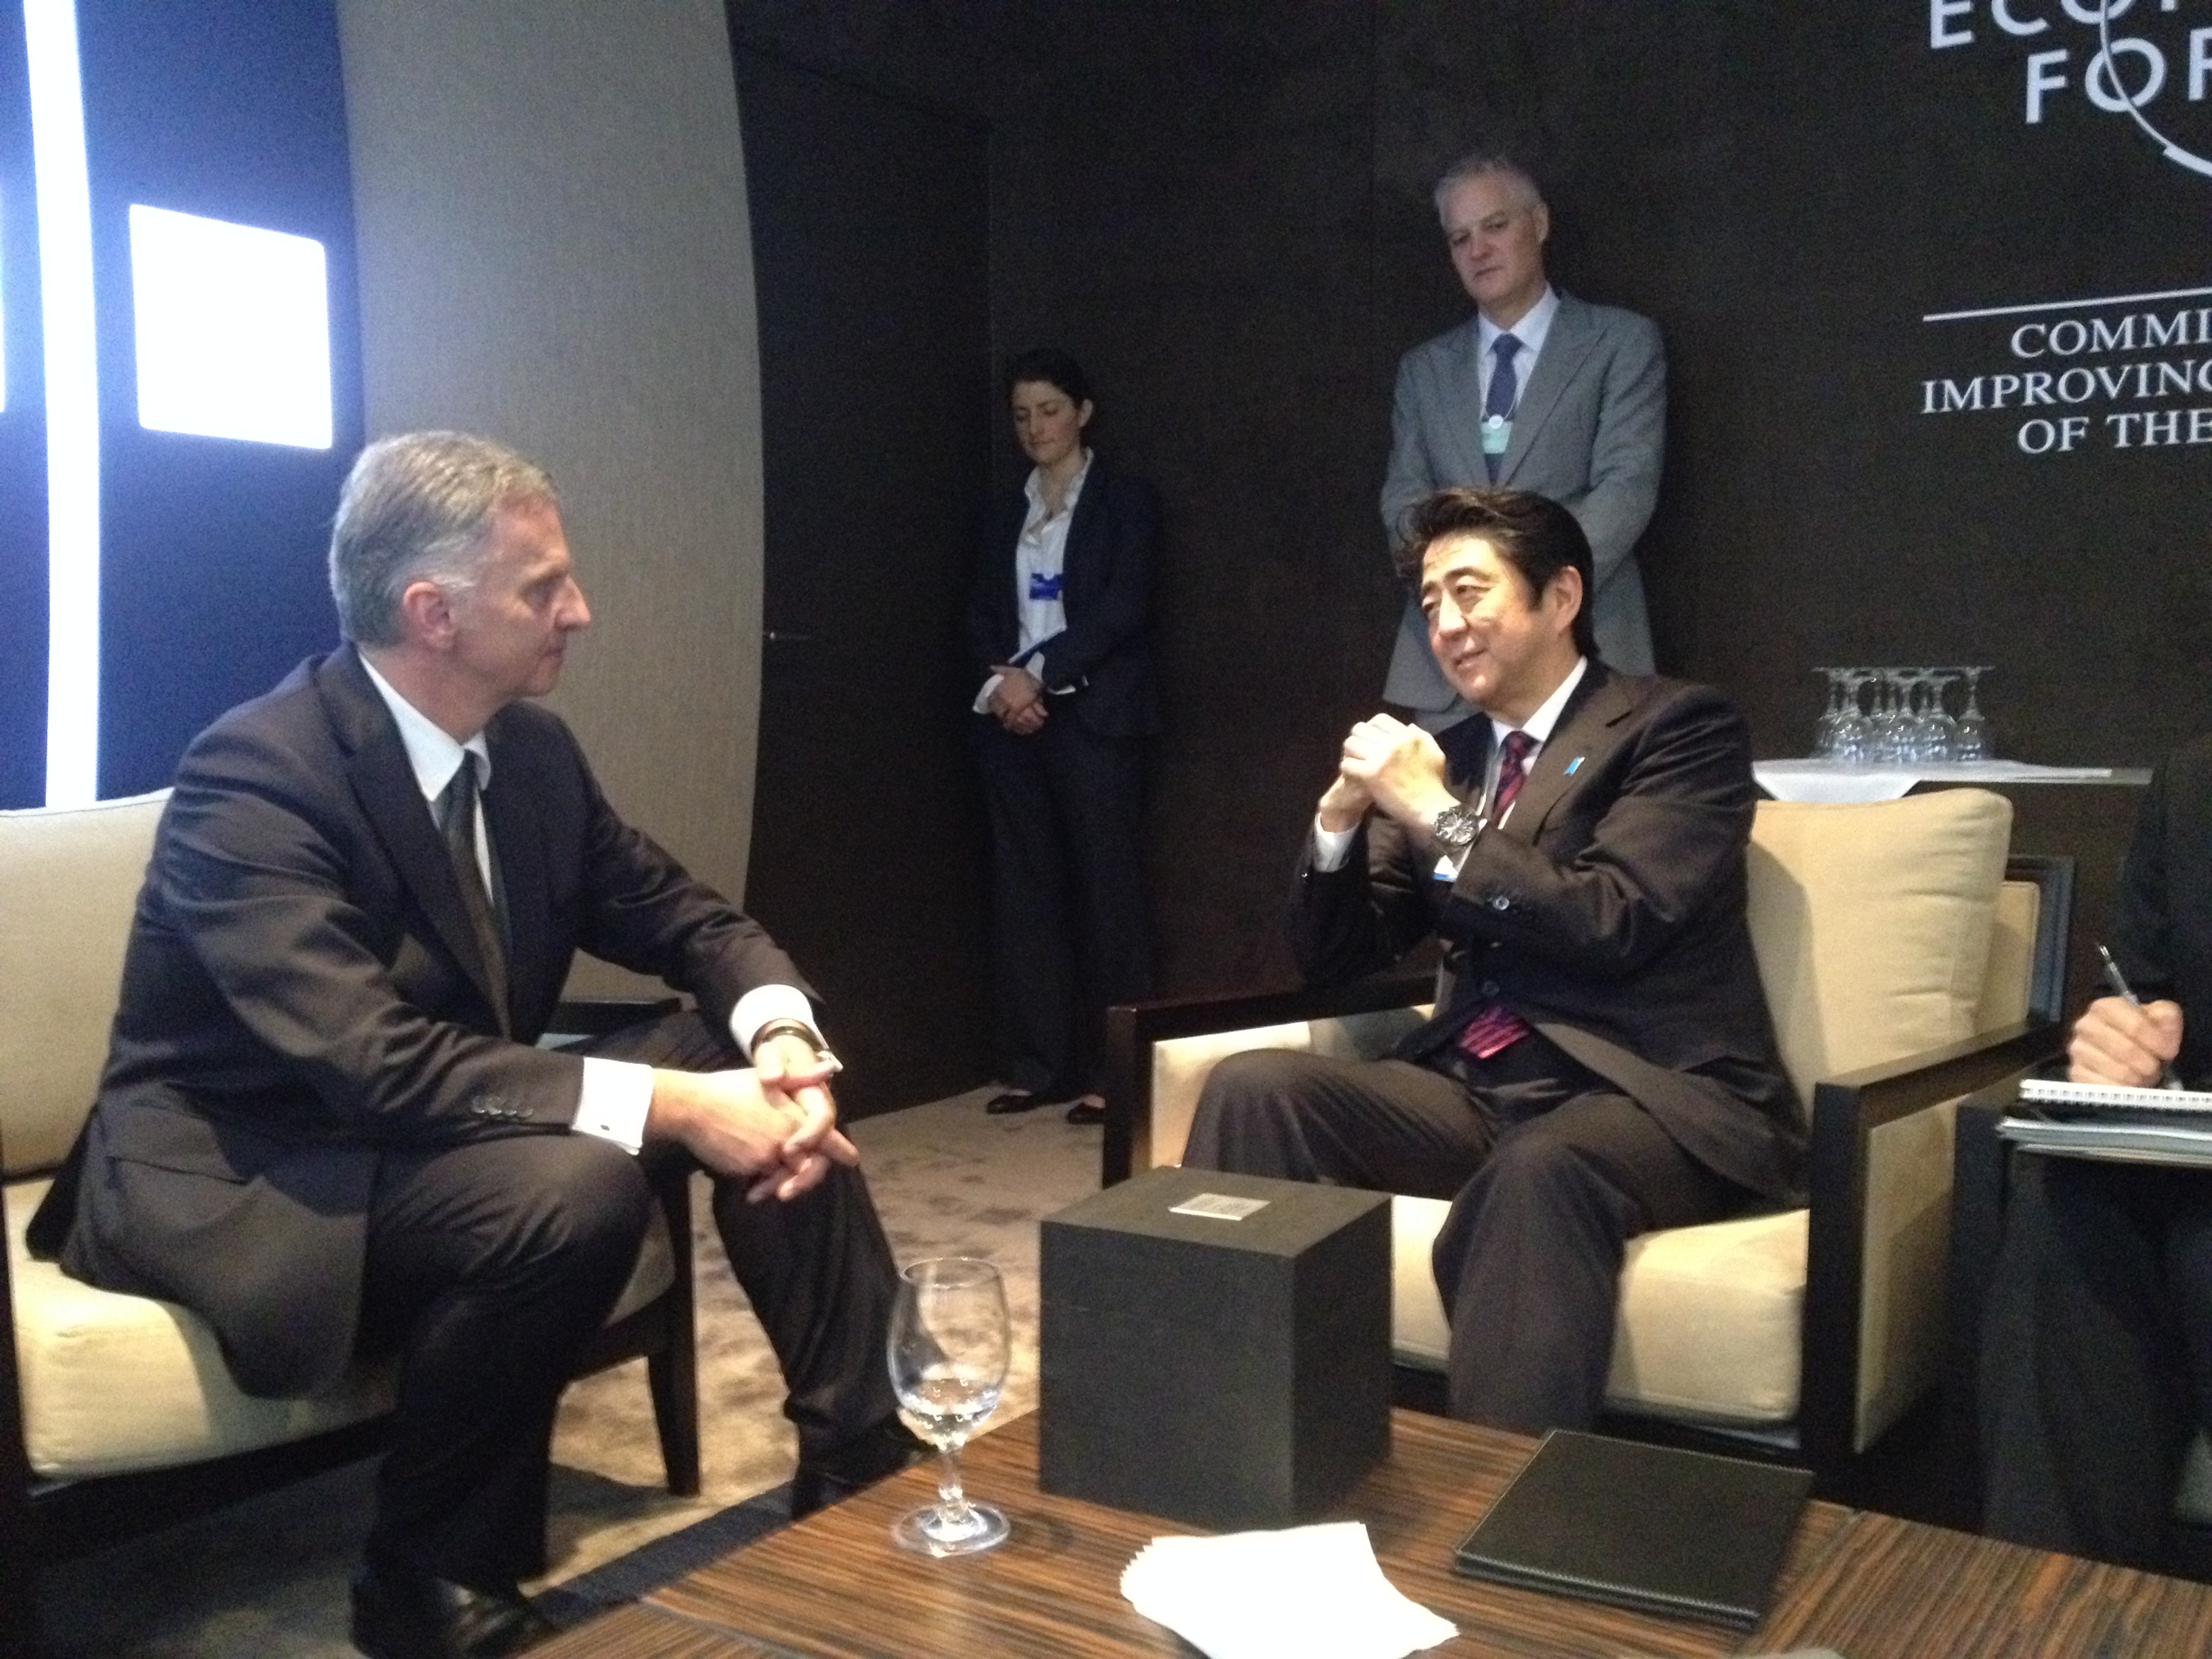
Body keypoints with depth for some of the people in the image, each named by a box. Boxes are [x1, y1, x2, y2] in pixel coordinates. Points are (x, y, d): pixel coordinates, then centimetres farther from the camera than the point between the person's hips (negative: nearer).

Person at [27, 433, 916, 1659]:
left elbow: (684, 917, 5)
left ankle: (866, 1470, 3)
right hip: (236, 1173, -7)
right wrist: (668, 1104, -36)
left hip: (442, 1121, 8)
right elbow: (372, 1063, -34)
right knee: (577, 1185, -34)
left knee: (777, 1089, -7)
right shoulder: (257, 775, -24)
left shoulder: (532, 751, -1)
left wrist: (781, 1034, -17)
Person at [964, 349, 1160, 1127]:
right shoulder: (1005, 512, 18)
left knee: (1105, 890, -4)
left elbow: (1123, 608, -9)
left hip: (1093, 718, -5)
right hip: (1010, 718, 5)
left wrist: (1038, 672, -15)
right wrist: (1000, 678, -8)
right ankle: (1035, 1065, 10)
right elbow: (982, 614, 12)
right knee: (1024, 890, 4)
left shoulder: (1127, 501, 3)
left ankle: (1111, 1070, 1)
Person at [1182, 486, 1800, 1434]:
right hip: (1476, 1091, 6)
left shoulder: (1679, 726, 1)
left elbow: (1611, 924, -14)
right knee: (1254, 1087, -17)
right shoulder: (1444, 758, 17)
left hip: (1651, 1097, -5)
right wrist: (1343, 815, -3)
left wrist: (1439, 816, -12)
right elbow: (1333, 958, 15)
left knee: (1538, 1170, -38)